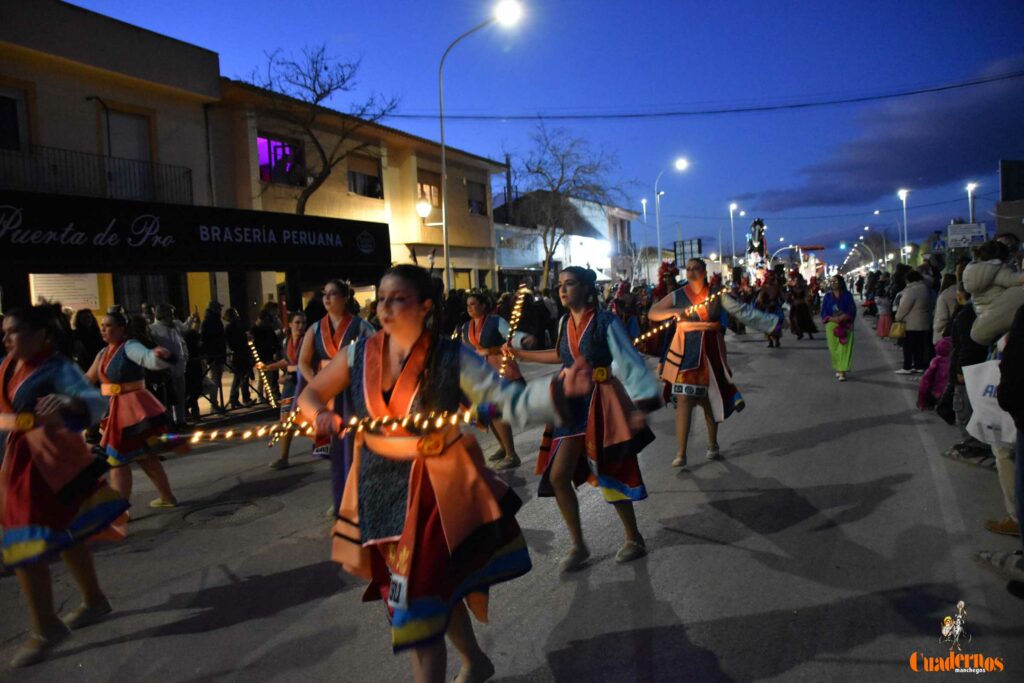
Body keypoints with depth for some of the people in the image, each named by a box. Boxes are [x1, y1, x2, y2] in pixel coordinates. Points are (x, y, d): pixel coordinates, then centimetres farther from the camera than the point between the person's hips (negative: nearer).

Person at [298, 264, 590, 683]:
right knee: (438, 585, 22)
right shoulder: (359, 354, -5)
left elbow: (511, 402, -23)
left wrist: (559, 389, -41)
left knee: (418, 602, 0)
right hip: (379, 487, 5)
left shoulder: (452, 357, -18)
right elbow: (310, 395, 7)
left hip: (434, 488, -5)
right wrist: (321, 414, -17)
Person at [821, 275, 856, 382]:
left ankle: (843, 372, -11)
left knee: (844, 348, -8)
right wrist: (833, 319, -15)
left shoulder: (847, 295, -1)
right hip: (831, 326, 2)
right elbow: (824, 313, 3)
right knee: (834, 348, 6)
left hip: (845, 327, -2)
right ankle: (838, 369, 22)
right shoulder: (828, 296, 6)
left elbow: (851, 311, -4)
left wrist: (841, 318, -19)